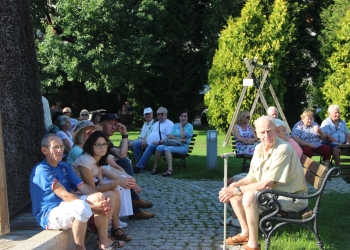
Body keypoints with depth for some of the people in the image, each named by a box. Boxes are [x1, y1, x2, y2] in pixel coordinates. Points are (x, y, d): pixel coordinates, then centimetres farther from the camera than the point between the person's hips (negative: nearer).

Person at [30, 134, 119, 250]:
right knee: (82, 206, -36)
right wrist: (92, 207, -30)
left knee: (99, 197, -8)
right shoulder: (42, 170, -17)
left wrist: (104, 200, -17)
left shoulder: (64, 167, 11)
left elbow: (83, 186, 1)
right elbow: (64, 195, -25)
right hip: (49, 214, -9)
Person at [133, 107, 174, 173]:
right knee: (135, 144, -7)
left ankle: (139, 167, -39)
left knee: (151, 146, -38)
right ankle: (139, 163, -12)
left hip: (159, 145, -8)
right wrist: (144, 140, 4)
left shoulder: (169, 124, 1)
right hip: (148, 143, 8)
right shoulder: (156, 124, 27)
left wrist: (159, 142, -22)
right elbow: (150, 133, 25)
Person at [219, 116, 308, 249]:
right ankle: (246, 233, 15)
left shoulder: (283, 149, -25)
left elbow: (267, 184, -28)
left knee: (249, 196, -29)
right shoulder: (259, 148, 2)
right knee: (234, 193, 4)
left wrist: (237, 190, -24)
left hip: (291, 197, -9)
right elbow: (251, 178, 8)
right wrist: (233, 187, -10)